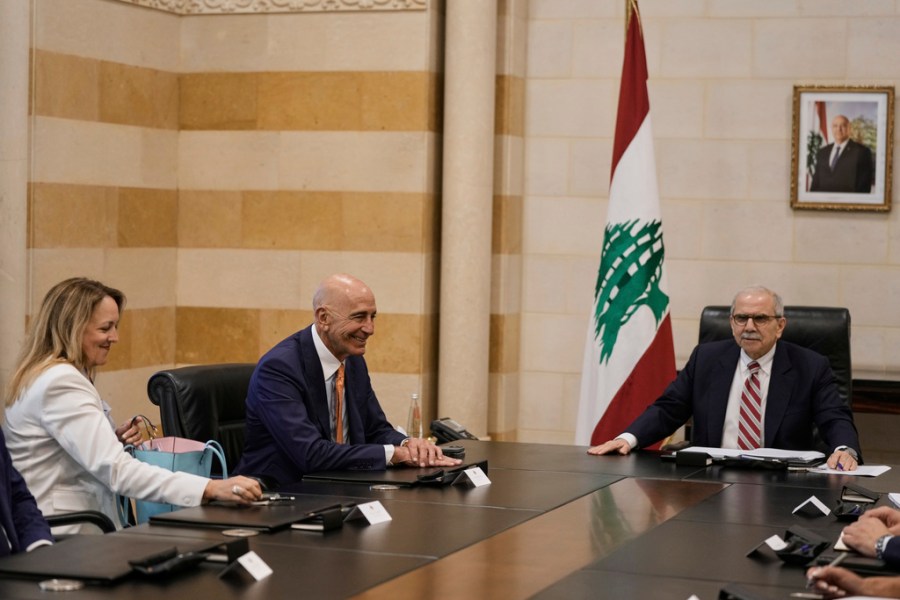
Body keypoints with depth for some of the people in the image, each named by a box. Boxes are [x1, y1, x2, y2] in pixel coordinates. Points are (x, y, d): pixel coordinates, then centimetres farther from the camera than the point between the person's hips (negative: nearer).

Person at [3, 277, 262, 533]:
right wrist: (212, 488, -32)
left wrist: (112, 440, 4)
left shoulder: (56, 376, 14)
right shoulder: (60, 383, -17)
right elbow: (117, 470, -27)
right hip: (60, 538, -10)